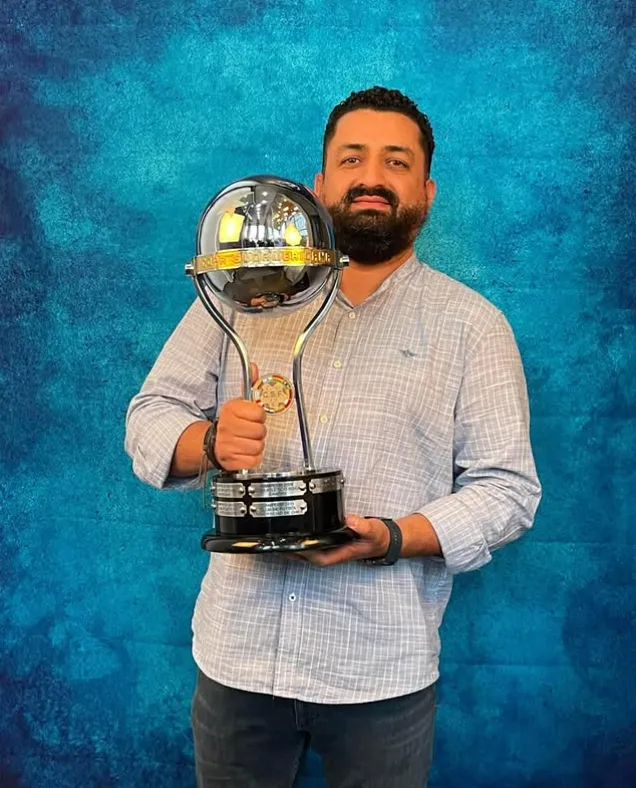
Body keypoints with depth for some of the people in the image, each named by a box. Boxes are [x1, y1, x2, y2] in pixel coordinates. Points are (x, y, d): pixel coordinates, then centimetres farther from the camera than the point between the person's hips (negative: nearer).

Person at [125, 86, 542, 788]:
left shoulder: (471, 324, 0)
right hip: (236, 652, 2)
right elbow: (148, 420, 5)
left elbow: (508, 488, -3)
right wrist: (209, 441, -18)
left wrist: (392, 538, -19)